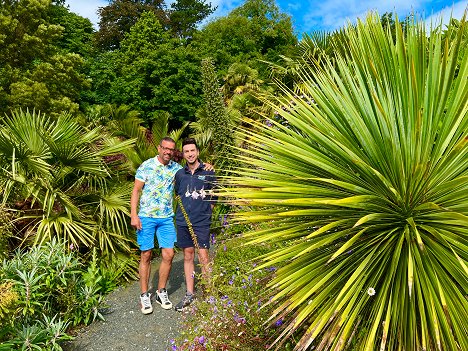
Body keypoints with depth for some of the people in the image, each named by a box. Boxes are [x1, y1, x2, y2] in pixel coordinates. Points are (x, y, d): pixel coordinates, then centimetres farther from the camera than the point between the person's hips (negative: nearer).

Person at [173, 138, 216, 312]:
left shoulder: (208, 172, -1)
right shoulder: (179, 174, 8)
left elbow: (214, 196, 5)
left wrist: (204, 211, 2)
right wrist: (185, 210, 11)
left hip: (202, 221, -3)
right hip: (183, 221, 4)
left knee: (203, 257, -5)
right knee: (188, 255, 11)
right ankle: (189, 294, 22)